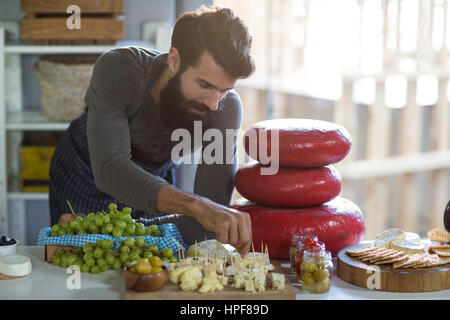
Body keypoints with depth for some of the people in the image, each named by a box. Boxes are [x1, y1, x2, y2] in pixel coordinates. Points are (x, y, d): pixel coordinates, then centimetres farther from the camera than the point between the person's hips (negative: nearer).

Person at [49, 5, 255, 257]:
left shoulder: (226, 108, -28)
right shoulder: (118, 69, -33)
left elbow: (206, 227, -31)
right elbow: (111, 169, -44)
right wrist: (197, 206, -57)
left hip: (156, 181, 2)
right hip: (83, 177, -2)